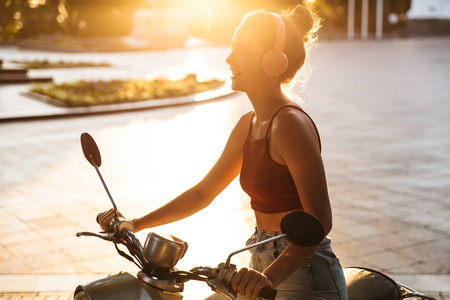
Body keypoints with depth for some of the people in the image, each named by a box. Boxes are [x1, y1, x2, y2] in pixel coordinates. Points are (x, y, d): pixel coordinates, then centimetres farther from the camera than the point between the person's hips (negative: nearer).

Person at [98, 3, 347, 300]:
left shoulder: (291, 123, -18)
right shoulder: (249, 124, 8)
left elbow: (319, 219, -22)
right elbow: (203, 192, 15)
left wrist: (272, 275, -34)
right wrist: (135, 223, 11)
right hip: (265, 264, 8)